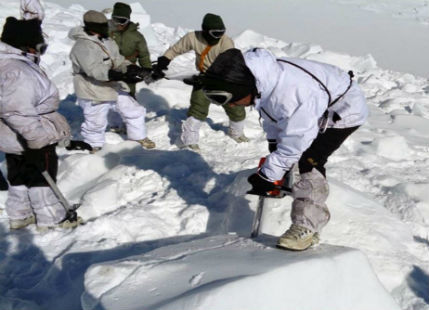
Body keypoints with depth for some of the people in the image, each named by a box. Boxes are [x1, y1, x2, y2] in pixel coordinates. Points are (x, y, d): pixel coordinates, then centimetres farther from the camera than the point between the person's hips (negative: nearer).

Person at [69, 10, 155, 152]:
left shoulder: (107, 41, 5)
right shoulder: (82, 46, -23)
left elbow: (118, 60, 8)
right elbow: (95, 70, -35)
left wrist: (132, 68, -15)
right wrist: (122, 76, -44)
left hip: (114, 88, 8)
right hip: (94, 93, -7)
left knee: (135, 111, 13)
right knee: (96, 124, 9)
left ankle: (139, 136, 35)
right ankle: (93, 146, 37)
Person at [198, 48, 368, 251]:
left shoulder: (289, 94, -43)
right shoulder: (262, 83, -15)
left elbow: (293, 144, -33)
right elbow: (272, 117, 3)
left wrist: (268, 176, -25)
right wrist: (273, 151, 6)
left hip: (345, 110, -9)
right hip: (316, 105, 9)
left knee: (309, 161, -21)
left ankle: (307, 228, -12)